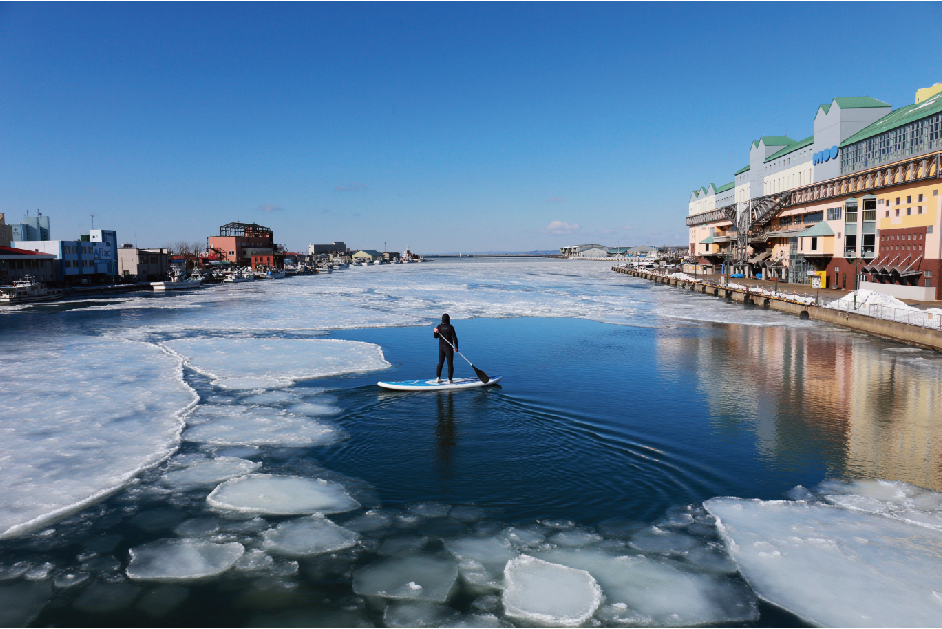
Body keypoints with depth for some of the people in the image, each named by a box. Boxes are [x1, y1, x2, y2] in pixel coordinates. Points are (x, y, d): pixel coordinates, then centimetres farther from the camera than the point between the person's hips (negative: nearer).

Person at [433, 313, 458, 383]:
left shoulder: (439, 327, -1)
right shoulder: (450, 327, -14)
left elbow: (436, 337, 9)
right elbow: (454, 337, -13)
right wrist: (456, 347, -8)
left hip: (441, 347, 4)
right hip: (448, 347, -4)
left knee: (440, 363, 17)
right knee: (450, 364, 4)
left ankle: (437, 378, 10)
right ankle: (449, 380, 2)